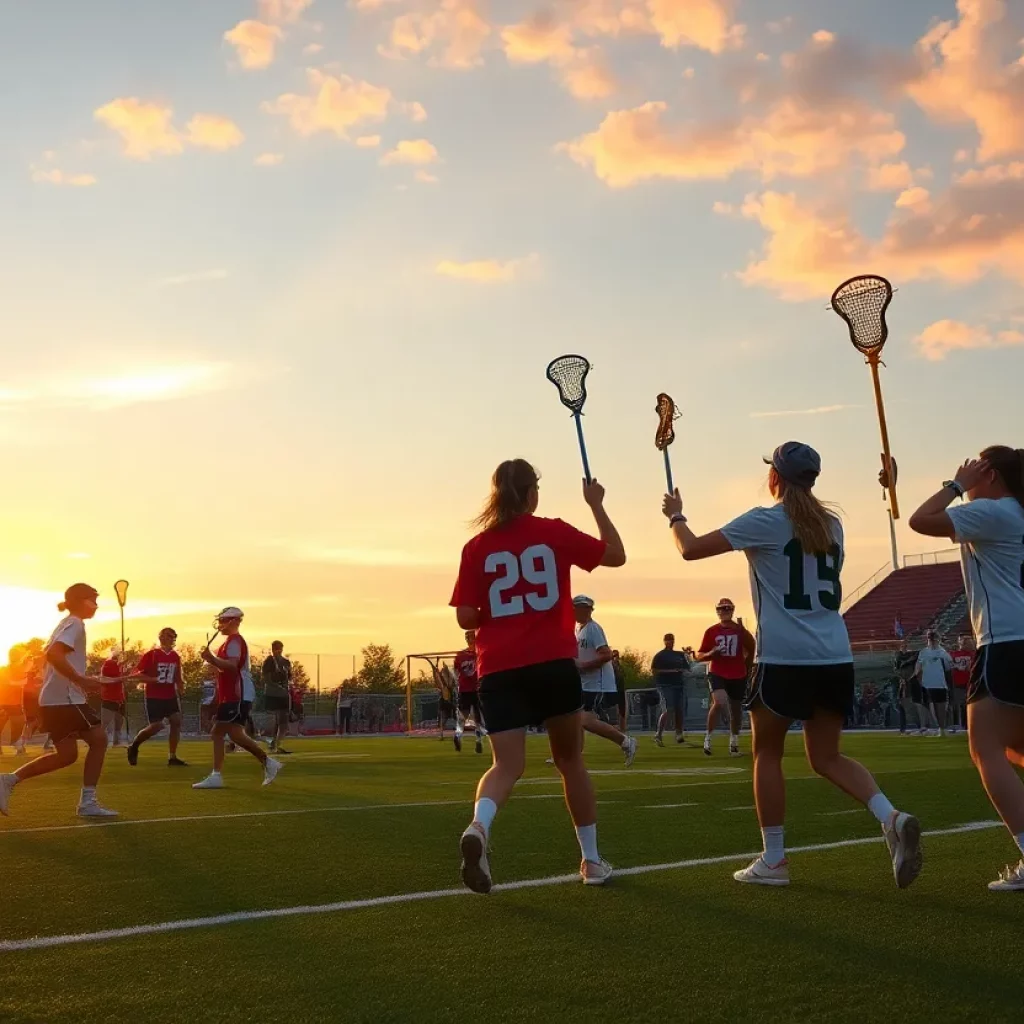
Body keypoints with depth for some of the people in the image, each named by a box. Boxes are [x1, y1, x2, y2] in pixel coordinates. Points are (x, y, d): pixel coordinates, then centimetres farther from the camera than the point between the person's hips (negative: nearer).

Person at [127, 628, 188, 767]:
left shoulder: (176, 656, 7)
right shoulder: (151, 655, -10)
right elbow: (137, 675, -11)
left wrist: (179, 692, 6)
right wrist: (155, 680, -23)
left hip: (170, 696, 6)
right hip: (154, 697, -6)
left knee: (176, 721, -7)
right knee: (157, 726, -10)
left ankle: (172, 757, -1)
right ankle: (133, 746, 17)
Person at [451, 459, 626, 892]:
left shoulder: (476, 547, 3)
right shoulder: (554, 533, 0)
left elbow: (465, 617, 0)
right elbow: (617, 555, 11)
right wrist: (597, 505, 20)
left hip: (499, 669, 1)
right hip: (553, 663, -1)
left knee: (507, 764, 0)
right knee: (570, 759, 16)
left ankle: (478, 826, -33)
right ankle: (592, 860, 22)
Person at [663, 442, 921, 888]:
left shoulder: (763, 522, -5)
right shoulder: (831, 525, 13)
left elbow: (691, 549, -3)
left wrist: (675, 517, 17)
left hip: (784, 657, -5)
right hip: (835, 656, 6)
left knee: (767, 753, 10)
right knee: (827, 757, 14)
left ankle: (773, 860, 11)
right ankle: (891, 818, -9)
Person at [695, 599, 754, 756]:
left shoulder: (740, 630, 3)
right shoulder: (711, 631, 3)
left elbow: (752, 651, 12)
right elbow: (699, 656, 4)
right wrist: (711, 653, -15)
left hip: (738, 675, 2)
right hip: (717, 673, -2)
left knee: (736, 710, 11)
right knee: (720, 702, -26)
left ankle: (734, 743, 29)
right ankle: (708, 736, -10)